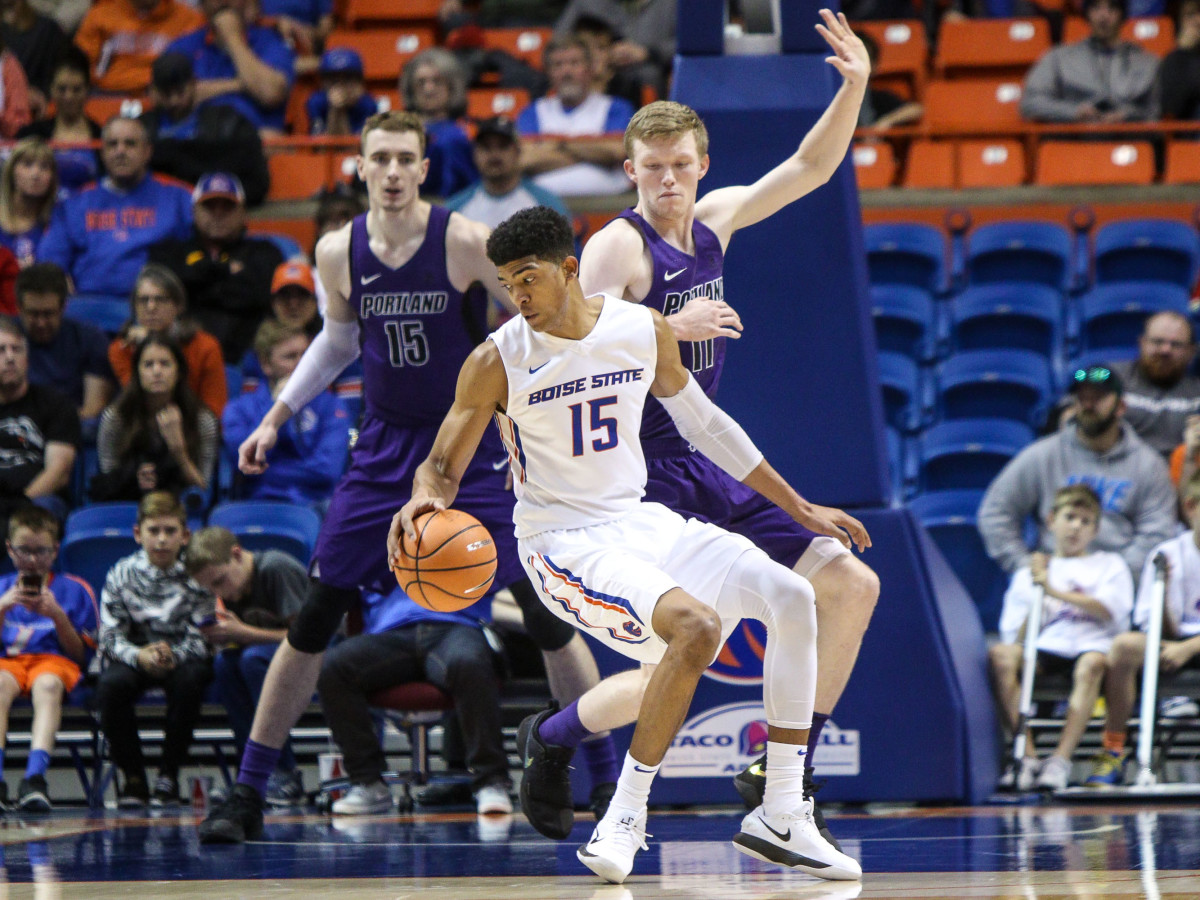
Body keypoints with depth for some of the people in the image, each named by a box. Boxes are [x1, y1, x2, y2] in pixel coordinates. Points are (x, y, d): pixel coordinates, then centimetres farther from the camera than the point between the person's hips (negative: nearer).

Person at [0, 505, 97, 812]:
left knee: (47, 685, -39)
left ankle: (35, 779, -55)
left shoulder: (74, 590, 14)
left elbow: (81, 654, 8)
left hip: (55, 662, -1)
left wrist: (58, 616, -7)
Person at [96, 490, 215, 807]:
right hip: (135, 657, 1)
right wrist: (140, 656, -27)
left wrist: (172, 655, -31)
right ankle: (132, 776, -12)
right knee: (112, 683, -32)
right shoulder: (122, 574, -2)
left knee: (190, 679, -35)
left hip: (183, 657, -1)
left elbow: (202, 636, -12)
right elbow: (110, 636, -6)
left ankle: (169, 776, -19)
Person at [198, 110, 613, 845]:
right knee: (314, 617, -1)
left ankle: (609, 778, 5)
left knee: (545, 608, -7)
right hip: (384, 450, 3)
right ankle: (247, 795, 6)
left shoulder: (466, 243, -15)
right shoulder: (339, 254, -3)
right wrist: (278, 417, 13)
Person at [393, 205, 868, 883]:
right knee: (698, 626, -30)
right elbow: (443, 465, -6)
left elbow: (704, 423, 14)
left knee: (793, 598, -9)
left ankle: (782, 818, -5)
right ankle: (626, 814, -19)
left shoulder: (645, 330, 0)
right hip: (563, 541, -6)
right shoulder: (497, 361, -11)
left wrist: (801, 508, 17)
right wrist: (425, 498, -32)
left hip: (640, 521, 6)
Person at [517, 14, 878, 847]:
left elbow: (808, 170, 16)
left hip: (712, 468, 8)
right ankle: (552, 739, 13)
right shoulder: (616, 247, -14)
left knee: (851, 586, 3)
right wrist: (672, 327, -29)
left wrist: (853, 89, 2)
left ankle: (777, 773, 10)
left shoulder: (714, 222, 8)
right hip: (641, 477, -8)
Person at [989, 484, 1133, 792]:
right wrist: (1037, 605, -4)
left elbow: (1110, 609, -1)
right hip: (1045, 650, 2)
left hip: (1094, 645, -2)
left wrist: (1055, 591, -3)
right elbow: (1016, 637, 14)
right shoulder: (1027, 575, 24)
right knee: (1000, 655, -30)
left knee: (1092, 663, -39)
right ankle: (1028, 756, -38)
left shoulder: (1110, 565, 21)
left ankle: (1060, 760, -45)